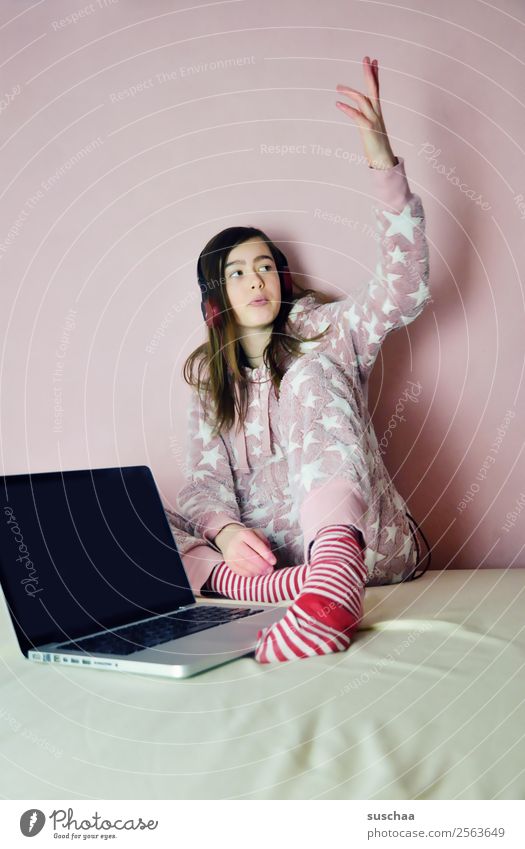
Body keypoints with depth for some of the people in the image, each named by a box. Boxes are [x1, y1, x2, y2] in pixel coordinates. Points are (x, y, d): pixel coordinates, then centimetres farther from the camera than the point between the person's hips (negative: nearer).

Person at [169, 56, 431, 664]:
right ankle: (299, 589, -42)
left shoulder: (324, 335, 10)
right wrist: (224, 528, -22)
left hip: (367, 547, -2)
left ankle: (334, 575, -47)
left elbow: (403, 292, -9)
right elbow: (204, 480, 3)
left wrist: (385, 168, -20)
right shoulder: (209, 381, 17)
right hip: (274, 559, 3)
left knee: (309, 376, -25)